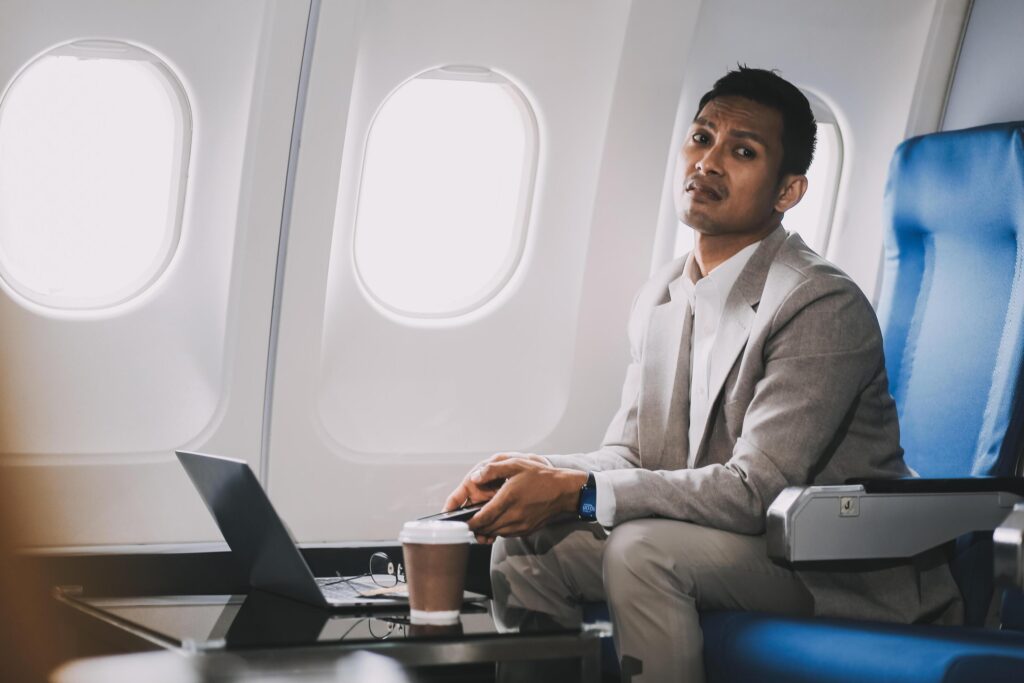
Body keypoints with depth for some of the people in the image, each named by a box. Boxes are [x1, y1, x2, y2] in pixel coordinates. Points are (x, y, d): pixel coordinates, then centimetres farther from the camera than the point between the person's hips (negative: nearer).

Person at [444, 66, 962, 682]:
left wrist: (577, 491, -27)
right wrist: (534, 474, -14)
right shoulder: (660, 300, 9)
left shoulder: (824, 308, -19)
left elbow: (757, 490, -24)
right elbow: (629, 455, 9)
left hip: (847, 581, -8)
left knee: (642, 550, -29)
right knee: (524, 543, -5)